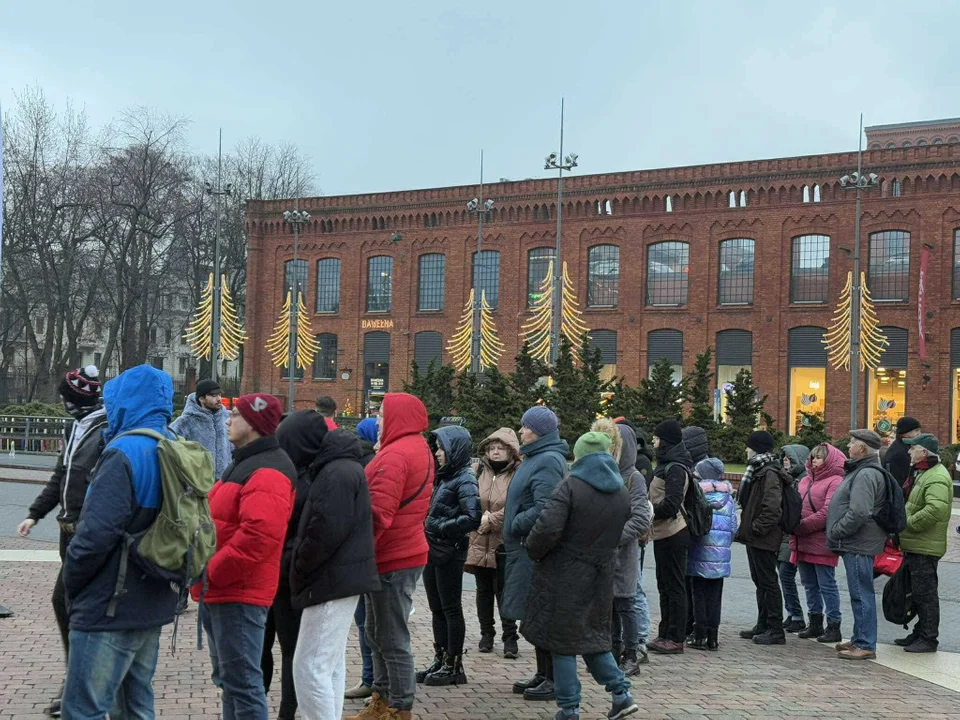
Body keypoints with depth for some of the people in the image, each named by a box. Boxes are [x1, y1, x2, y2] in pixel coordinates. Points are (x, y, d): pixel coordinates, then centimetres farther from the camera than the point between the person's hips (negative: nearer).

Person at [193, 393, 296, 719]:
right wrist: (207, 576, 13)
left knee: (242, 682, -7)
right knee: (227, 678, 19)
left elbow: (258, 536, -29)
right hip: (219, 590, 11)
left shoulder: (267, 472, -17)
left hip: (238, 593, -11)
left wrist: (213, 571, -20)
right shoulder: (243, 463, 18)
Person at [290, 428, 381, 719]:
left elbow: (327, 529, -24)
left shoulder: (337, 472, -16)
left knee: (310, 667, -9)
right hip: (340, 578, 11)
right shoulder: (344, 467, 17)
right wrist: (304, 568, 16)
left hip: (332, 580, -11)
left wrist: (299, 566, -11)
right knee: (331, 664, 16)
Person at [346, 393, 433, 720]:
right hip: (407, 553, 11)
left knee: (392, 640, -2)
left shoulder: (395, 455, -18)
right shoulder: (419, 449, 15)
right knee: (377, 634, 20)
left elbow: (378, 514, -24)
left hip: (392, 559, -11)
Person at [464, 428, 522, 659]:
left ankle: (510, 638, 10)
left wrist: (491, 520, -17)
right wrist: (479, 518, -10)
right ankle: (487, 633, 27)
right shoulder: (479, 471, 4)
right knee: (484, 590, 15)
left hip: (504, 543, -5)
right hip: (479, 541, 5)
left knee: (504, 591, 0)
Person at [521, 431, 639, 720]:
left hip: (565, 575, -6)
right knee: (593, 635, 21)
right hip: (601, 576, 6)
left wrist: (533, 551, -6)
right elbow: (622, 534, 13)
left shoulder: (571, 486, -15)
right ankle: (621, 693, 14)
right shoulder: (622, 492, 6)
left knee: (563, 640, 5)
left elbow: (548, 528, -23)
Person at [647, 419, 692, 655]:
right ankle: (665, 635, 22)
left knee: (674, 586, -4)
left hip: (672, 535, -10)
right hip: (664, 533, 10)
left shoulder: (675, 468, -16)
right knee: (665, 586, 15)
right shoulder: (667, 465, 15)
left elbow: (671, 505, -23)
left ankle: (676, 638, 2)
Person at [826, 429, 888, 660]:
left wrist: (836, 532, -16)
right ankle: (860, 639, 26)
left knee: (862, 594, -6)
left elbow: (858, 513, -27)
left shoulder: (866, 474, -18)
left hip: (859, 546, -11)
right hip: (856, 545, 11)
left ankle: (866, 645, -2)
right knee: (860, 593, 17)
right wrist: (836, 534, 18)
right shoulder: (861, 471, 17)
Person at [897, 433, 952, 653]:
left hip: (925, 547, -11)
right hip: (913, 544, 11)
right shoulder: (919, 473, 16)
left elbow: (935, 510, -31)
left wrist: (907, 523, -22)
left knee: (925, 593, -3)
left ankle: (929, 638, 5)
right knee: (917, 592, 17)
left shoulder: (937, 478, -19)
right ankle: (920, 633, 27)